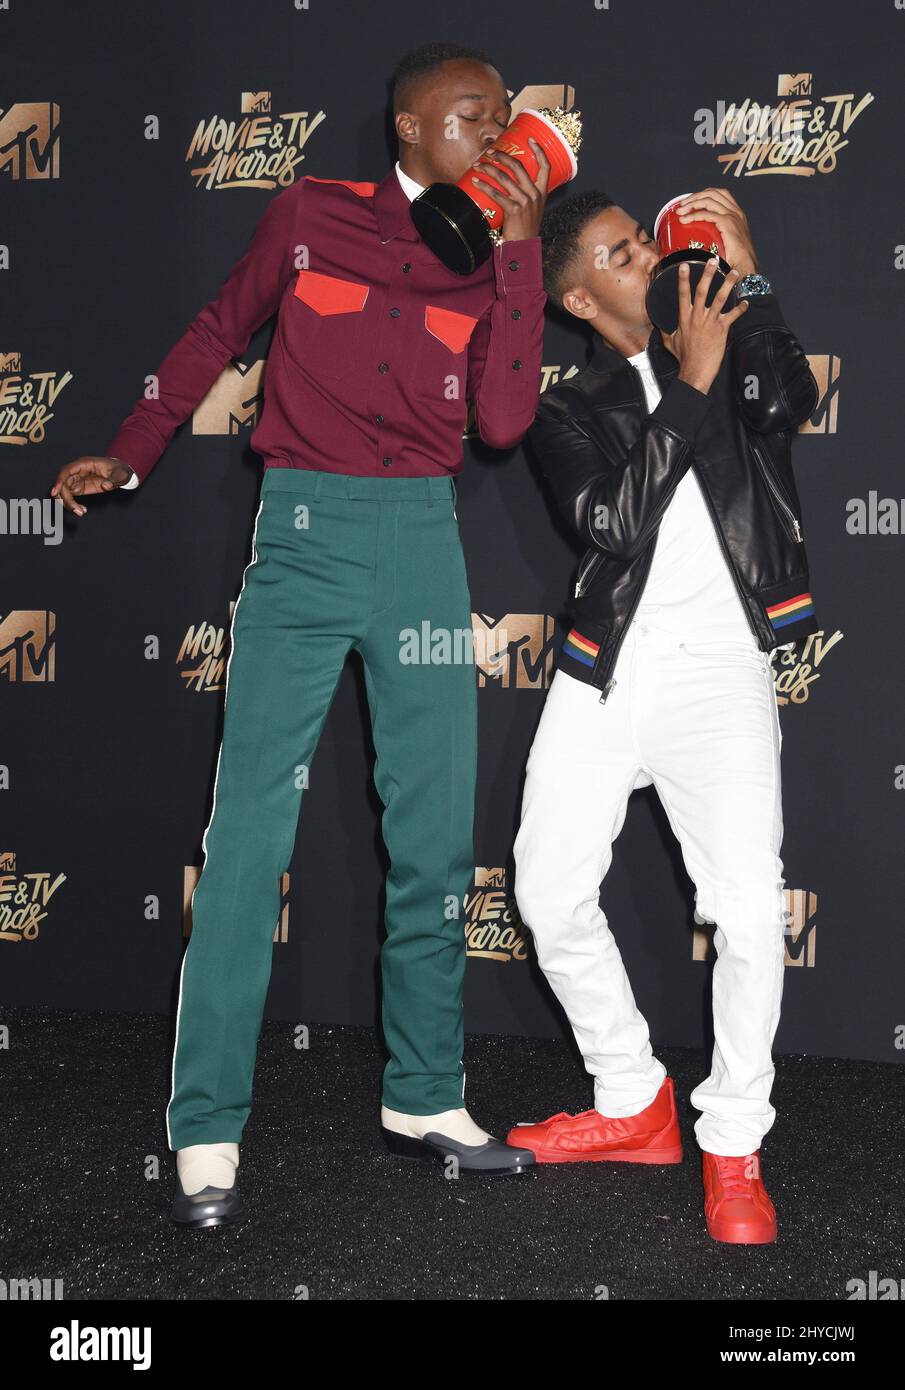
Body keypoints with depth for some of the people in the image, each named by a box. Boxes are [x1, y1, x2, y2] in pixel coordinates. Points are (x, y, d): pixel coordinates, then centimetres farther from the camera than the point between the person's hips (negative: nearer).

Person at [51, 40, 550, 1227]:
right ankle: (207, 1133, -4)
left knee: (437, 833, 6)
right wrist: (128, 458, 12)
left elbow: (503, 420, -3)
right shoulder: (313, 213, 5)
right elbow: (219, 335, 14)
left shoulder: (489, 261, 11)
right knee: (252, 824, -7)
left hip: (426, 541, 4)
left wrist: (518, 248, -4)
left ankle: (425, 1099, 18)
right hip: (307, 528, -3)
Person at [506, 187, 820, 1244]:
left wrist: (746, 278, -14)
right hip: (606, 671, 2)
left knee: (749, 911, -14)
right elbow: (614, 522, -9)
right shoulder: (567, 413, 10)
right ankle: (635, 1106, 22)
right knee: (551, 896, 1)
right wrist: (690, 383, -12)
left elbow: (790, 403, -13)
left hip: (719, 670, -2)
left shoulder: (734, 349, 11)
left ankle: (733, 1146, 4)